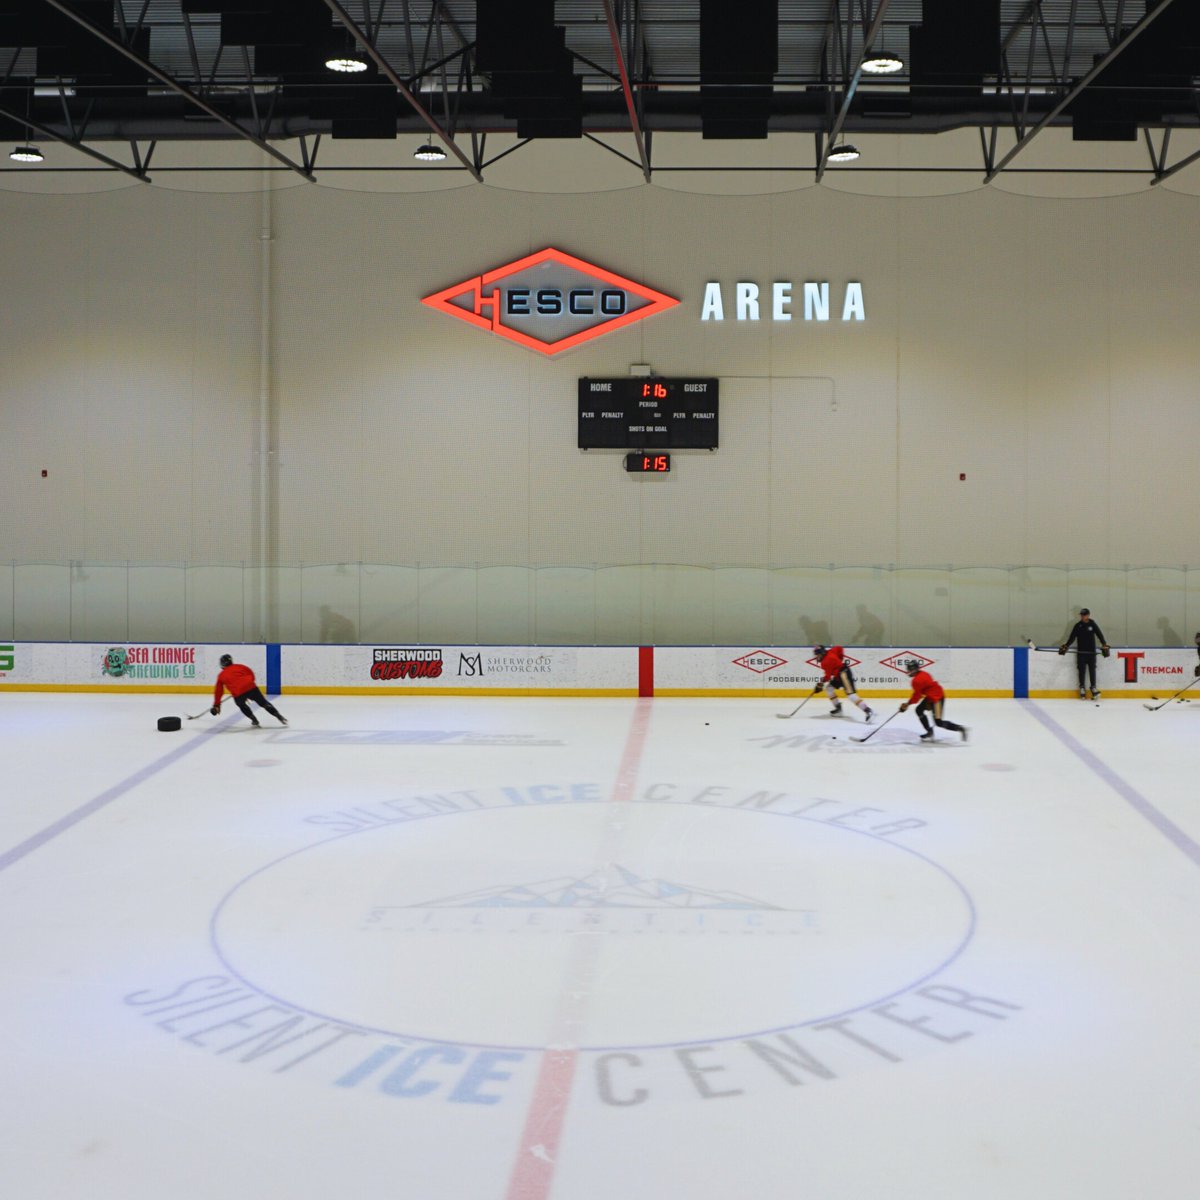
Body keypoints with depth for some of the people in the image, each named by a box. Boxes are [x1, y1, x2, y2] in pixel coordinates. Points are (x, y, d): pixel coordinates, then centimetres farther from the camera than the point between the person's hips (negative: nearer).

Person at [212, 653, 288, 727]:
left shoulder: (221, 676, 21)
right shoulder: (239, 666, 22)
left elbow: (218, 691, 23)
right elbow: (251, 674, 20)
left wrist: (216, 705, 30)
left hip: (238, 694, -1)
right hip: (251, 687, 1)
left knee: (242, 705, 31)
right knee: (263, 702, 11)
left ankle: (254, 720, 25)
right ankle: (280, 717, 5)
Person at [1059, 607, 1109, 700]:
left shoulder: (1092, 624, 2)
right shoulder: (1078, 625, 3)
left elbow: (1099, 635, -2)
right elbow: (1072, 637, 2)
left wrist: (1104, 645, -13)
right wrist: (1066, 646, -10)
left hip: (1091, 651, -1)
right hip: (1081, 652, 1)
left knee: (1092, 670, -1)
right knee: (1082, 670, 0)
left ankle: (1094, 688, 4)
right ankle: (1082, 688, 8)